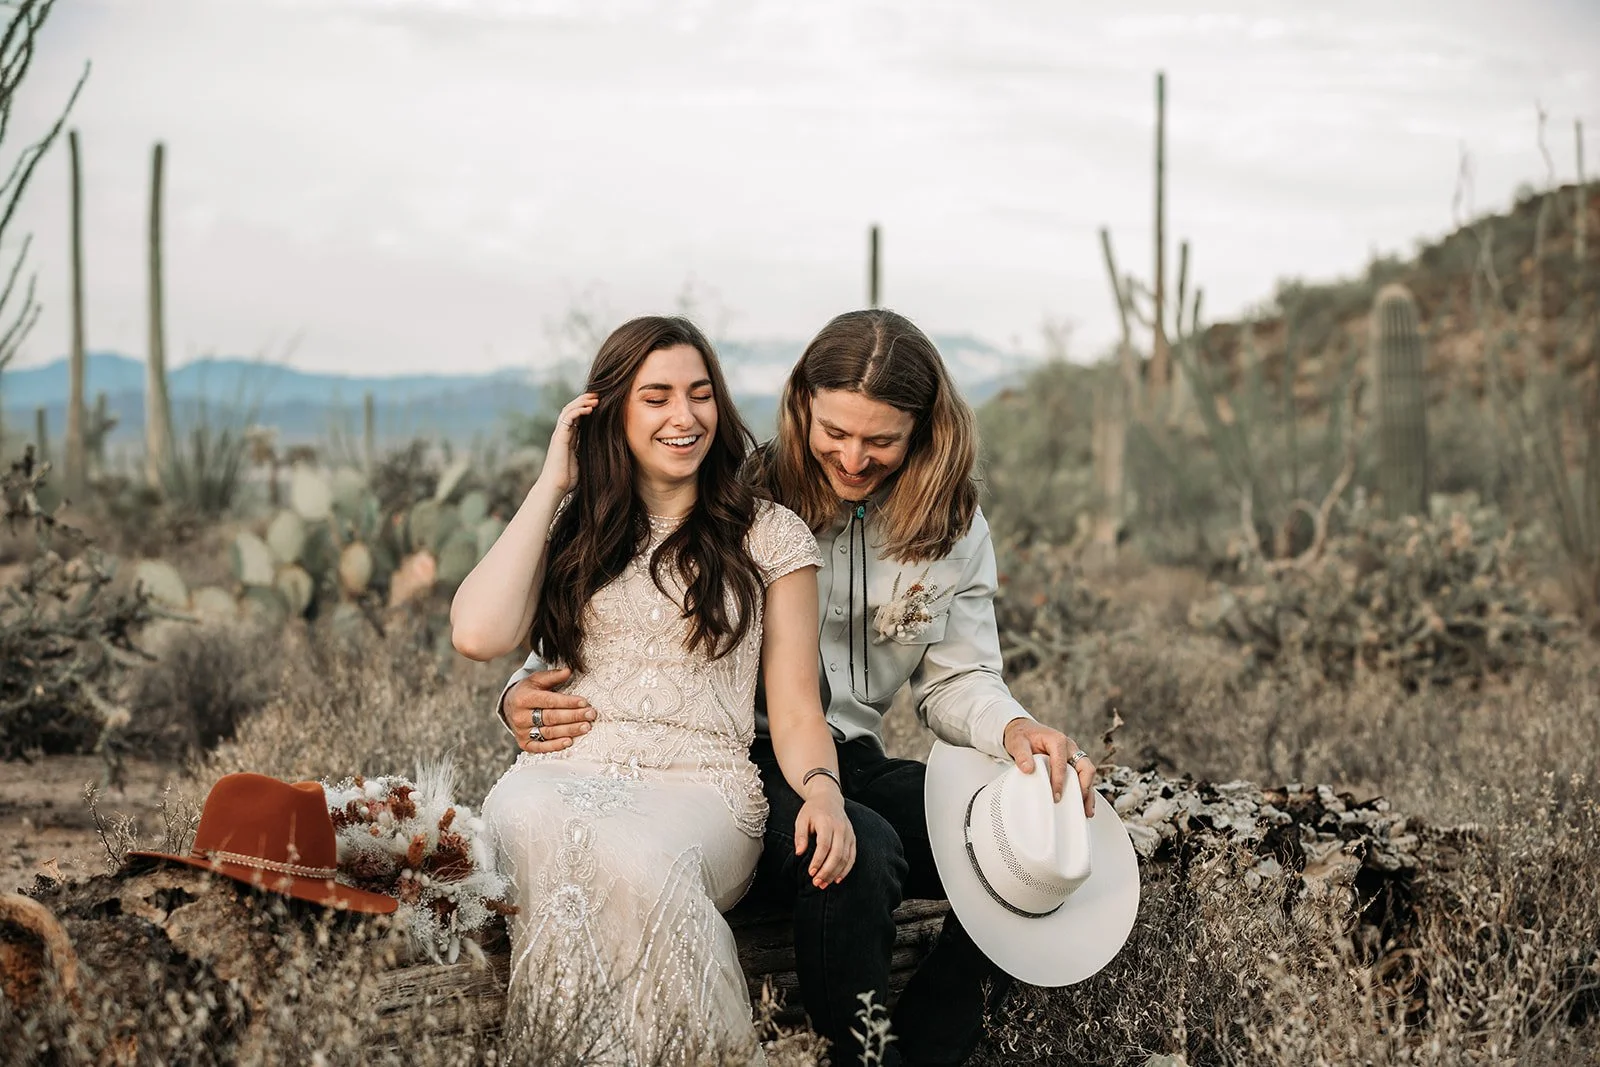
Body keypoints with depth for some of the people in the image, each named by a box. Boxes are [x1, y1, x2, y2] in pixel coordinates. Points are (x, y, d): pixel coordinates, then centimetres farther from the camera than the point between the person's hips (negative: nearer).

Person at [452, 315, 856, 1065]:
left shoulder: (770, 535, 14)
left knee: (636, 858, -39)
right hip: (565, 772, 1)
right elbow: (477, 634, 0)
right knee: (533, 828, -38)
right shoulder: (573, 529, 19)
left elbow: (795, 712, 10)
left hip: (701, 786, -1)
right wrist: (553, 484, 8)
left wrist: (823, 792, -14)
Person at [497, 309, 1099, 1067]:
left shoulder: (951, 524, 8)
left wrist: (1014, 729, -14)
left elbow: (956, 679, 10)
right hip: (737, 765, -5)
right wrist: (525, 695, -21)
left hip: (852, 763, 5)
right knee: (859, 848, -37)